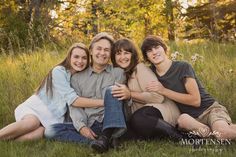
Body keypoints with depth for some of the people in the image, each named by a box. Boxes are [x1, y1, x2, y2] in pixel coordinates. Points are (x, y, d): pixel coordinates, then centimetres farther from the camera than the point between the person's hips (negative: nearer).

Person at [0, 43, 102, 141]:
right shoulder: (59, 71, -13)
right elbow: (73, 100, -21)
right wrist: (102, 101, -26)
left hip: (53, 118, 3)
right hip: (38, 106, -3)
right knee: (32, 123, -38)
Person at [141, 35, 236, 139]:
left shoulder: (183, 67, -12)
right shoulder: (151, 73, 4)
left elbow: (196, 100, -16)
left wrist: (163, 91, -18)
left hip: (210, 109, -4)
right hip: (193, 118, 4)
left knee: (223, 132, -36)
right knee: (182, 119, -34)